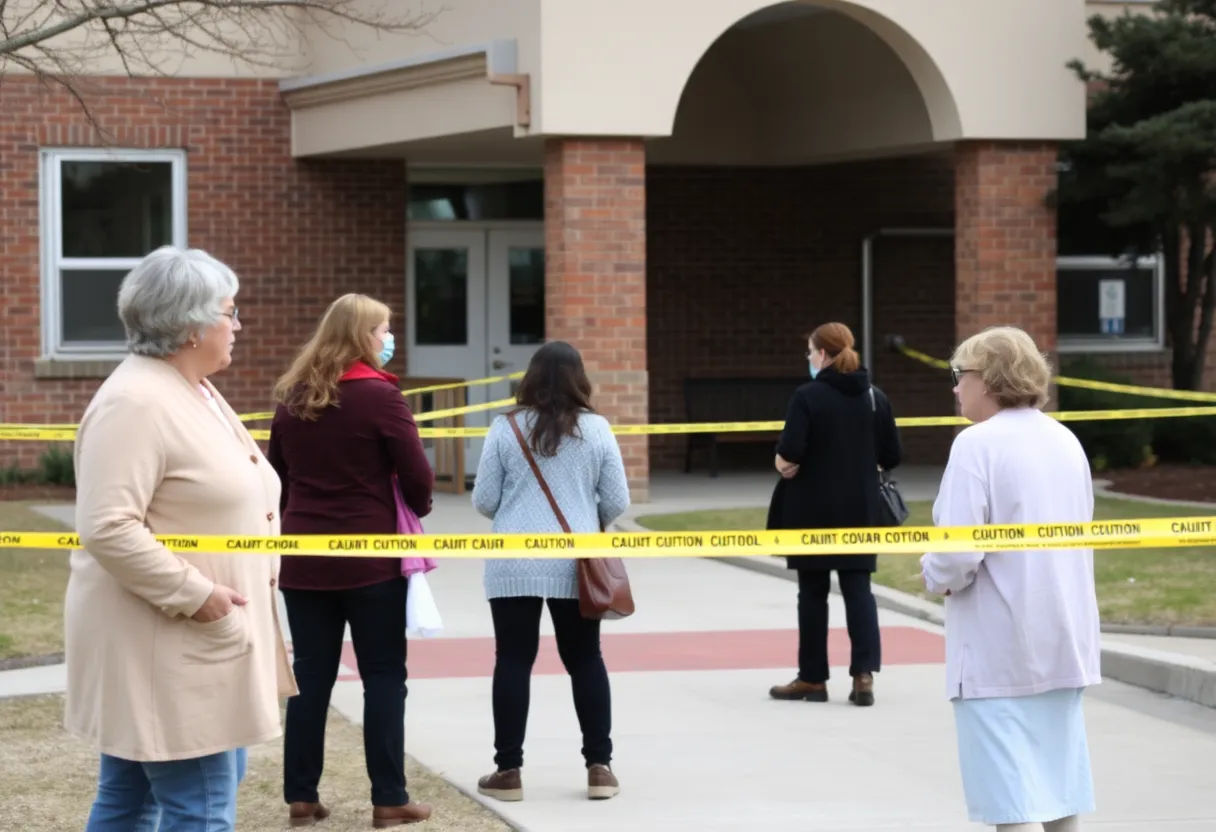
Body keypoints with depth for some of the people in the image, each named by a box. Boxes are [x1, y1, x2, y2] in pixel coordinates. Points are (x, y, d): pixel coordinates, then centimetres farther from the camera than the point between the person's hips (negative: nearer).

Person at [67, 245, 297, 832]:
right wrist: (194, 594, -23)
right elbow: (107, 527, -25)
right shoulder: (135, 403, -18)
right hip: (162, 647, -10)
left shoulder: (196, 393, 15)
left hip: (196, 645, 10)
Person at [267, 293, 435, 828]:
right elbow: (417, 475, -9)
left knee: (310, 677, 9)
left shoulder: (292, 398, 7)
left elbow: (277, 475, 13)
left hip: (304, 556, 5)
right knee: (383, 675, 3)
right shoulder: (380, 395, -10)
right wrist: (418, 509, 12)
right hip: (370, 556, -5)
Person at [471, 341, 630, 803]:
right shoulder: (597, 429, -1)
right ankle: (599, 766, 10)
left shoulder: (506, 428, -3)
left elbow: (484, 500, 0)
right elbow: (617, 503, 2)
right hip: (576, 564, 1)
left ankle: (508, 770, 4)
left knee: (513, 661, 3)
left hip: (514, 564, -1)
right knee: (585, 660, 10)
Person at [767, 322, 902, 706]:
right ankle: (864, 674, -5)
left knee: (813, 592, 7)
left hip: (814, 508, -4)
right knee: (858, 588, 6)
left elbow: (789, 454, -20)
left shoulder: (808, 396, -12)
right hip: (861, 508, 4)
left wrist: (785, 464, 1)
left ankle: (813, 678, 14)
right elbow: (892, 456, 6)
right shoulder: (875, 397, 3)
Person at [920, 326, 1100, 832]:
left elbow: (957, 555, -20)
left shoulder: (978, 444, -14)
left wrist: (934, 576, 0)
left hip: (1000, 649, -7)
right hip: (1066, 641, 8)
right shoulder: (1066, 442, 10)